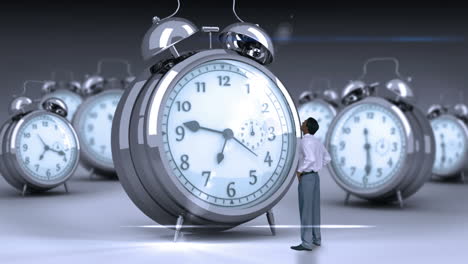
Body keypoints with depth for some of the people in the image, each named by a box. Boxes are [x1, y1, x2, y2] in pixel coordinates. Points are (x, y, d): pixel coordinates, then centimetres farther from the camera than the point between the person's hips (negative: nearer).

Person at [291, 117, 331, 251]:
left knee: (305, 210, -5)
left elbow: (311, 159, -33)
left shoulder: (305, 141, -18)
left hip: (306, 178, -9)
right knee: (314, 209, 16)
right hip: (315, 177, 9)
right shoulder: (317, 141, 11)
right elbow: (327, 158, 22)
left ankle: (307, 243, -3)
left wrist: (299, 171, -19)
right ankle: (316, 239, 23)